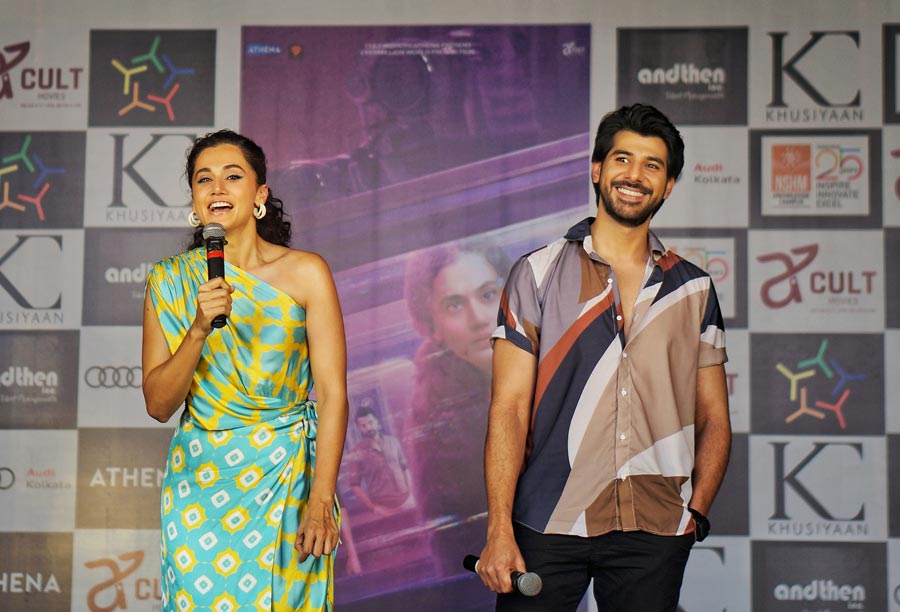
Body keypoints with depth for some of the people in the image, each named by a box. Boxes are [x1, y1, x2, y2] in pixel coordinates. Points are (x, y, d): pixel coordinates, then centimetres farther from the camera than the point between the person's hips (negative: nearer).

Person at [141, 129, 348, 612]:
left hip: (286, 479, -1)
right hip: (199, 483, 2)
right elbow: (158, 404, -1)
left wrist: (322, 502, -15)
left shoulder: (305, 272, -4)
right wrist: (199, 328, -16)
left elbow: (332, 393, -8)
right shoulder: (170, 281, 2)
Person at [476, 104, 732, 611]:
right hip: (549, 528, -2)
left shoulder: (694, 289, 10)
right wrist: (499, 531, -9)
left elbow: (715, 420, 13)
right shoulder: (538, 275, 3)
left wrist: (695, 513, 0)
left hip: (655, 532, 2)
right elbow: (509, 408, -2)